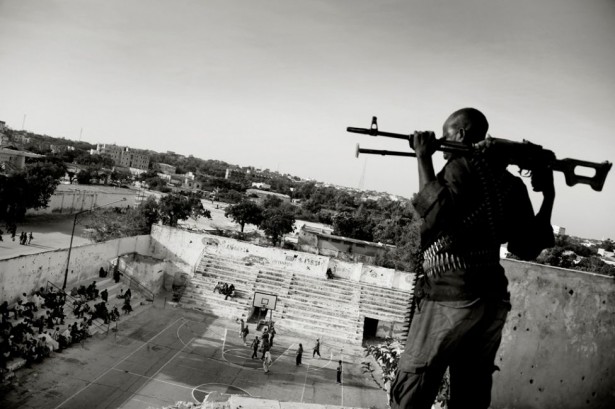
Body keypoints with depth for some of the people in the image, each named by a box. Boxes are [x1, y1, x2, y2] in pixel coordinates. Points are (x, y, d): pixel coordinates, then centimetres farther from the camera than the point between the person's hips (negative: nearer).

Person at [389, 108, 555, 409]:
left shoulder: (463, 165, -7)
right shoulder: (511, 182, 11)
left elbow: (437, 214, -22)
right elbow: (527, 247, 12)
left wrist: (424, 157, -14)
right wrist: (548, 197, 22)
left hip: (450, 296, -7)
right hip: (493, 300, 7)